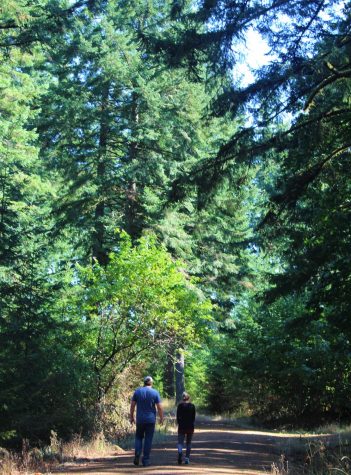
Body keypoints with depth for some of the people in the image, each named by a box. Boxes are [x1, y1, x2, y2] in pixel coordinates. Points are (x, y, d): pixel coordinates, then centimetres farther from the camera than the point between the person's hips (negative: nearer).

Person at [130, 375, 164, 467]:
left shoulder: (137, 391, 1)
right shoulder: (155, 392, -3)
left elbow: (132, 405, 2)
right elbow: (159, 407, -5)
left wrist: (131, 417, 11)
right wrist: (161, 418, 5)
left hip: (140, 419, 1)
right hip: (151, 419, -1)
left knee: (139, 437, 15)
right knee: (148, 439, 4)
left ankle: (137, 455, -5)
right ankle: (145, 460, 4)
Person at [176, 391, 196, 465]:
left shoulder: (180, 405, -3)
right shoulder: (192, 406, 1)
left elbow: (178, 416, -3)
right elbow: (194, 417, 4)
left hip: (182, 426, -1)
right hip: (190, 426, 1)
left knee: (180, 442, -1)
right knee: (188, 443, 12)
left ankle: (180, 452, -31)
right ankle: (187, 458, 9)